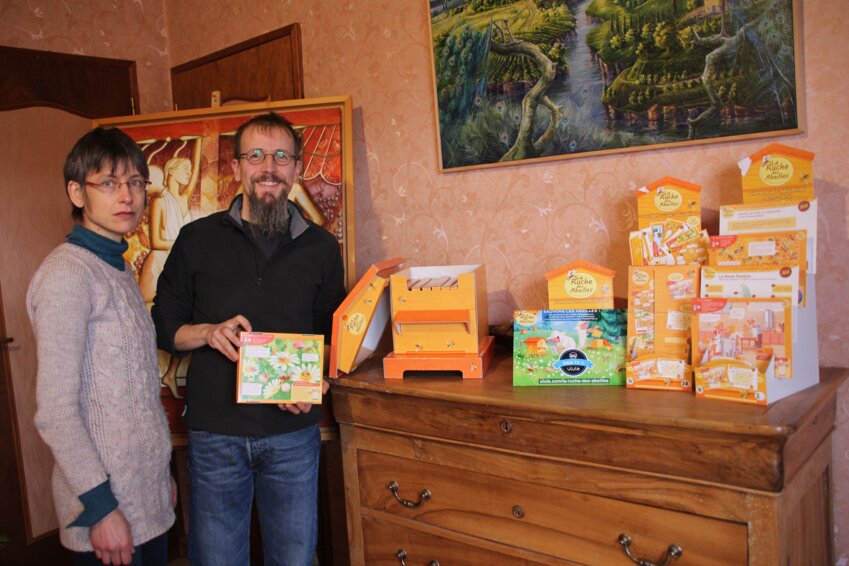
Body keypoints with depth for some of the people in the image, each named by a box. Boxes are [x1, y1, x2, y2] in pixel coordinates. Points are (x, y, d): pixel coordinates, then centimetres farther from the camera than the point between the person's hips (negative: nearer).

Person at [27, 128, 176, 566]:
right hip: (109, 501, -7)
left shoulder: (119, 269, 10)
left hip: (149, 494, 7)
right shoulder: (67, 274, -15)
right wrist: (100, 507, -18)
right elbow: (55, 410, -19)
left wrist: (163, 472, 16)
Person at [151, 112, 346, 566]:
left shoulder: (320, 247, 4)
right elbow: (163, 327, 5)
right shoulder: (197, 240, 1)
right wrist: (208, 332, -15)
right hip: (215, 433, -1)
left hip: (293, 432, 1)